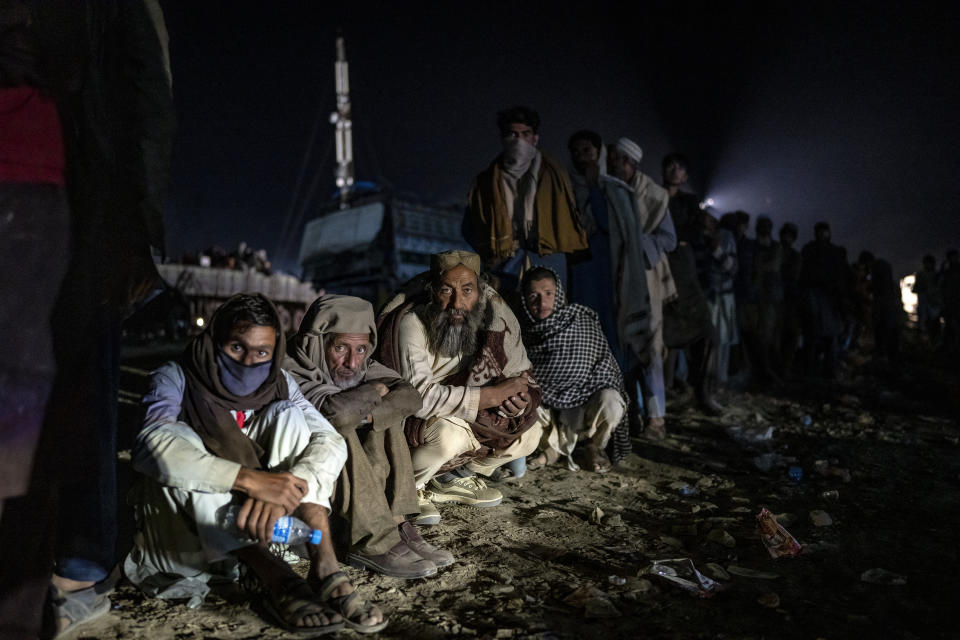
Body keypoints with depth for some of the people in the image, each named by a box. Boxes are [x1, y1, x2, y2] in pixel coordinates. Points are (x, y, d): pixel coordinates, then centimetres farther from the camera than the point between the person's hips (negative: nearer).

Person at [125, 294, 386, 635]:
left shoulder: (278, 383, -1)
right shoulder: (175, 379, -12)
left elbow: (330, 442, -14)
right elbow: (150, 445, -33)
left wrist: (283, 488, -35)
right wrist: (252, 479, -41)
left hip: (258, 523, 3)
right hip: (186, 524, -3)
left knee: (287, 415, -14)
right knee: (181, 436, -28)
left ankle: (324, 567, -25)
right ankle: (274, 578, -37)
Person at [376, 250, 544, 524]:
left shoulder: (497, 316, -12)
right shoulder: (410, 323, -27)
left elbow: (522, 375, -2)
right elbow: (419, 395, -35)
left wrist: (519, 400, -27)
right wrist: (493, 395, -33)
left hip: (471, 417, 6)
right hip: (408, 423, -6)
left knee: (528, 433, -5)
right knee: (449, 433, -35)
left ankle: (452, 478, 12)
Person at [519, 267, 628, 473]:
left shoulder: (582, 321, -9)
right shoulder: (524, 329, -2)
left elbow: (604, 365, -11)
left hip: (581, 408, -2)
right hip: (546, 412, 3)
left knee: (610, 400, -34)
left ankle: (593, 446, 4)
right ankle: (552, 446, 5)